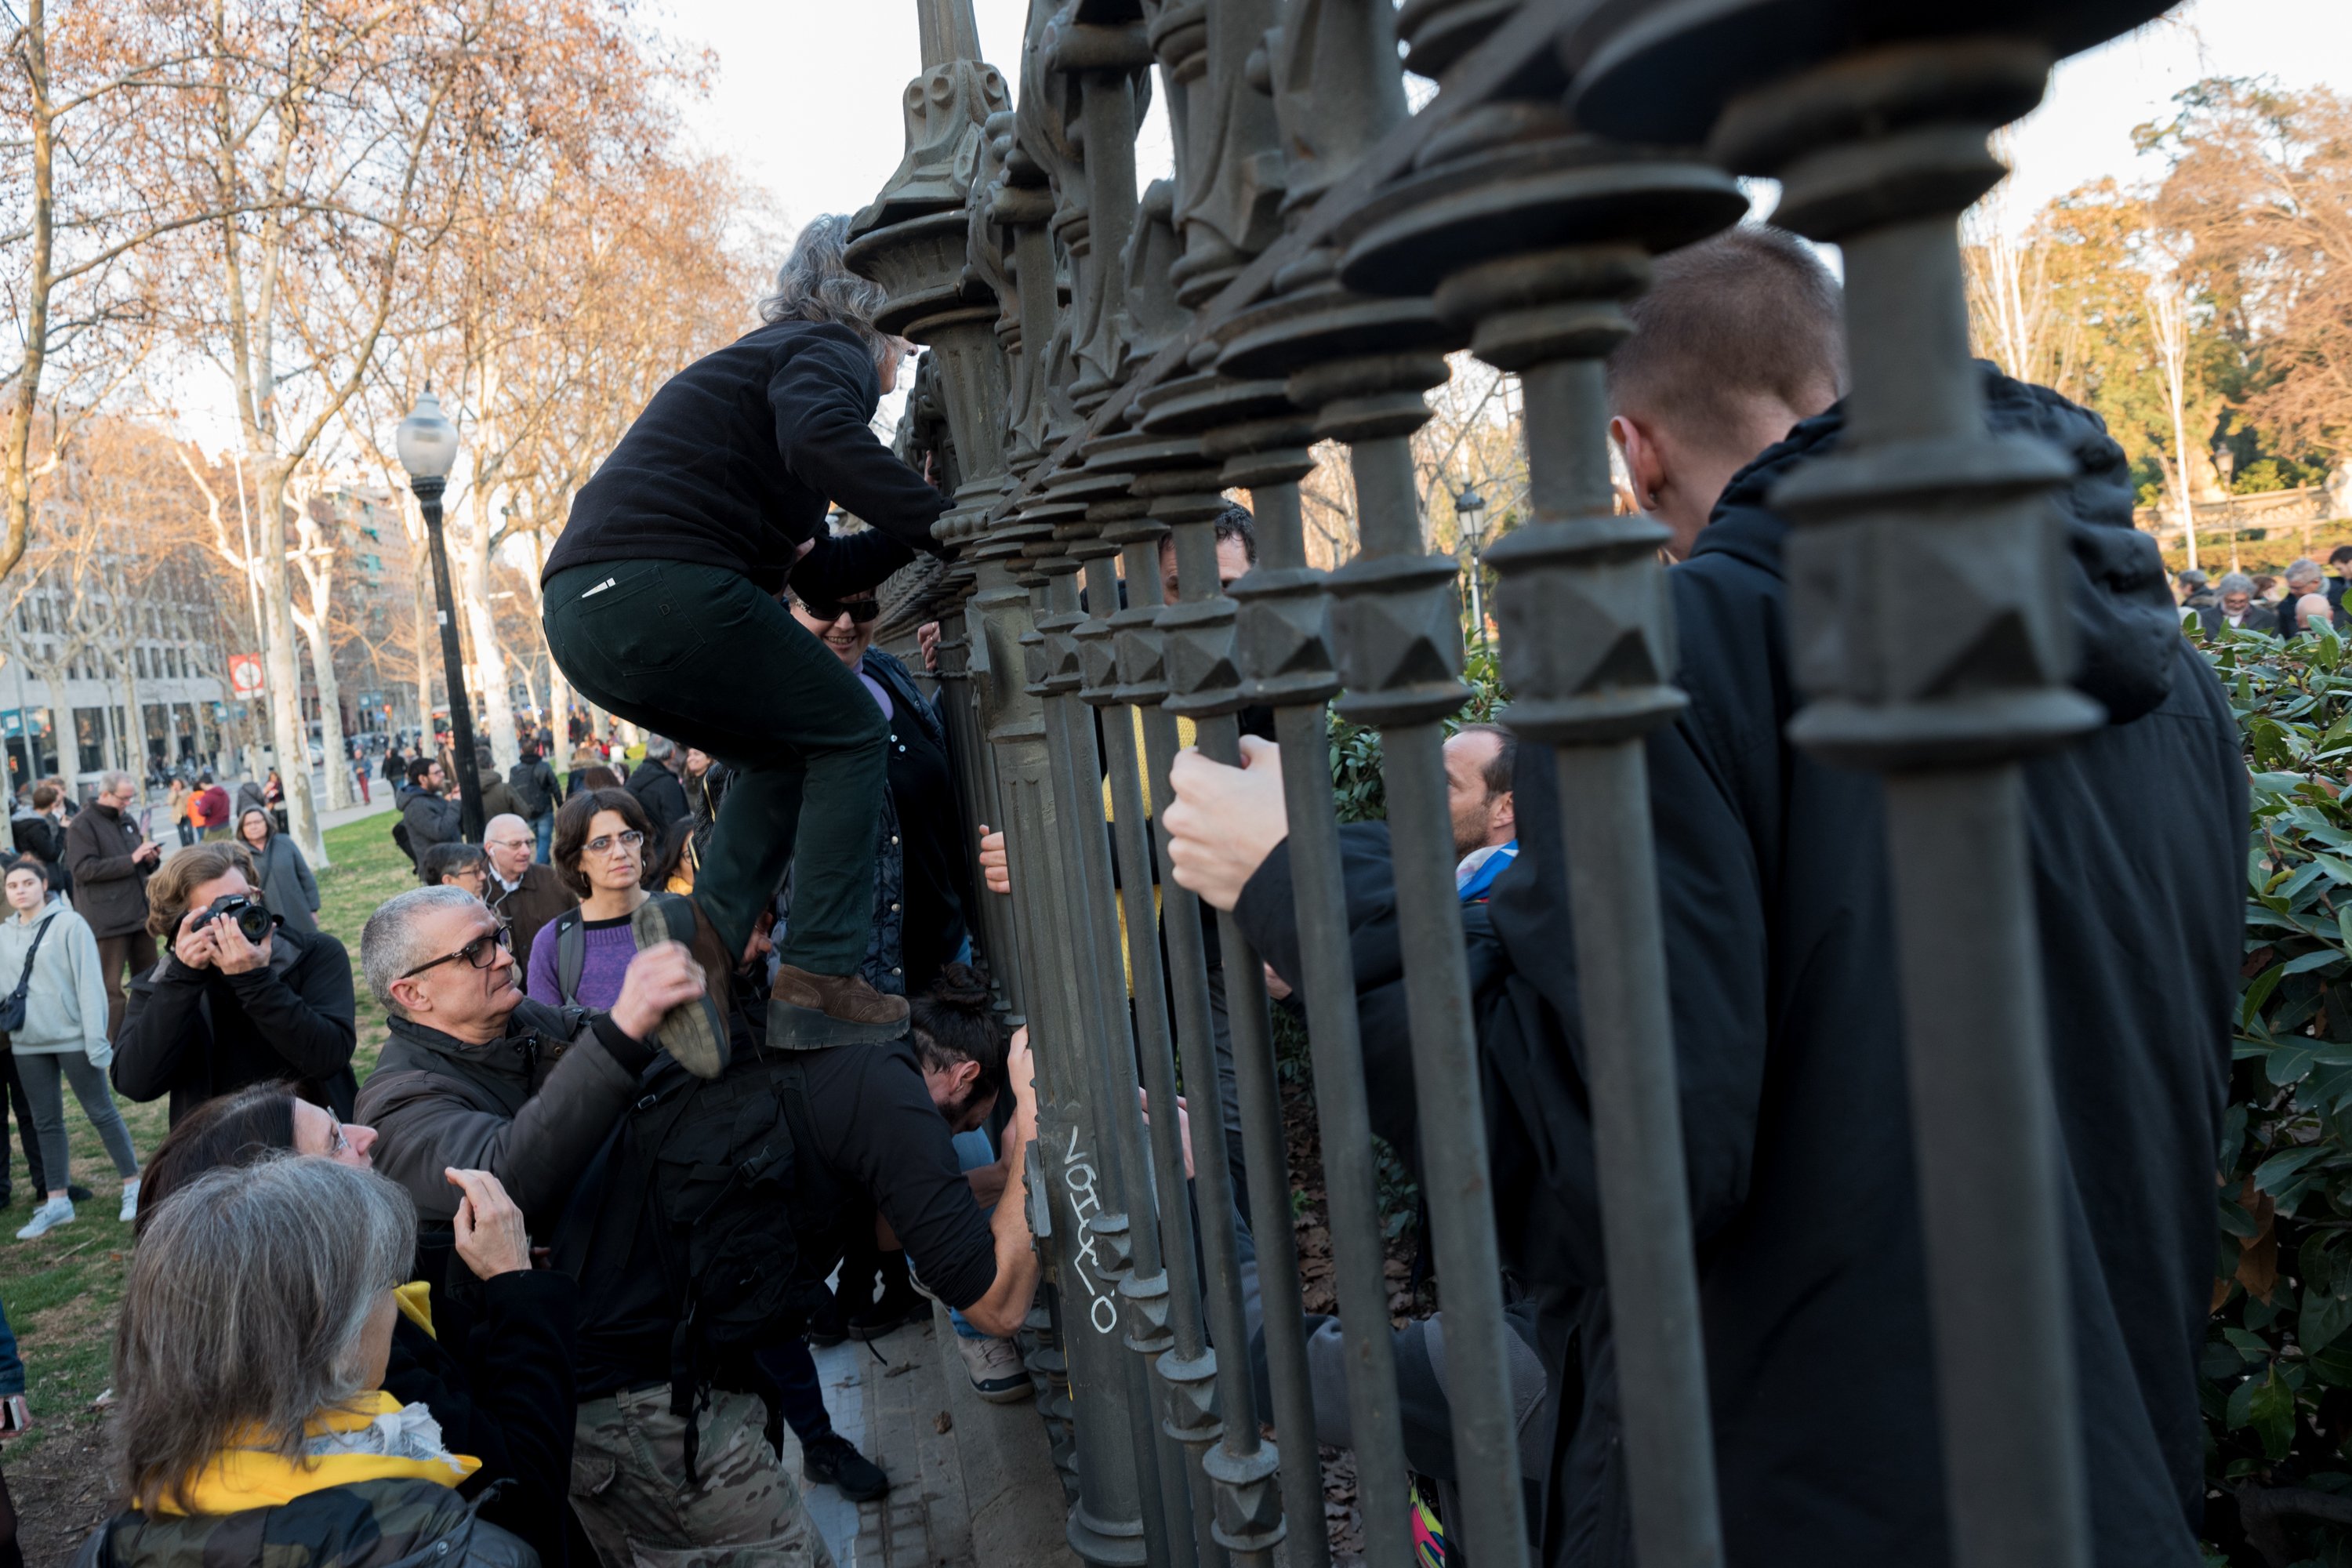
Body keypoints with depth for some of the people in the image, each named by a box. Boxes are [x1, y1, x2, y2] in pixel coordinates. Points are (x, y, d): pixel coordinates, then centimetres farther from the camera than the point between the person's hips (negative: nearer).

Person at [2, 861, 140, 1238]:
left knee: (101, 1112, 2)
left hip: (72, 1038, -5)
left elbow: (89, 983, -10)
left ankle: (133, 1186, 12)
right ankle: (57, 1202, 18)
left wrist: (96, 1038, -14)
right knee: (46, 1123, 11)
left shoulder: (69, 924, -7)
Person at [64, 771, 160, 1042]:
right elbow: (83, 869, -18)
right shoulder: (83, 825, -7)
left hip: (141, 913, 7)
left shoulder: (128, 821, 16)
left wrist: (150, 859, 2)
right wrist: (131, 859, -21)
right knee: (111, 988, -4)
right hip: (108, 919, -7)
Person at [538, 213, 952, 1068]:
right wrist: (946, 522, -20)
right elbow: (820, 436, -24)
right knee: (847, 734, 4)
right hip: (660, 586, -9)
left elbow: (820, 570, 33)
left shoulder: (765, 357, 34)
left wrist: (918, 526, 28)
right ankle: (817, 978, -1)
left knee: (787, 750, 22)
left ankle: (709, 925, 4)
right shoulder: (832, 352, 4)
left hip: (580, 611, 9)